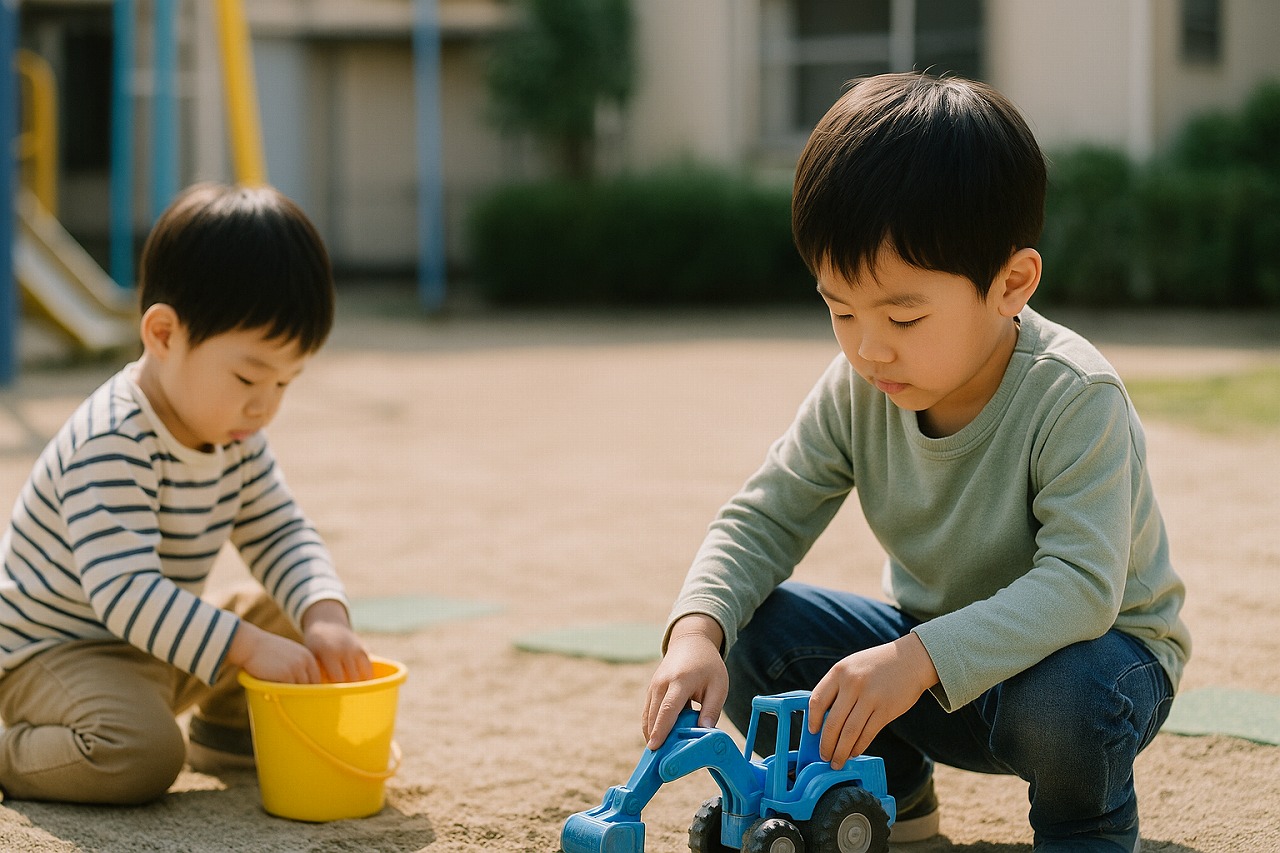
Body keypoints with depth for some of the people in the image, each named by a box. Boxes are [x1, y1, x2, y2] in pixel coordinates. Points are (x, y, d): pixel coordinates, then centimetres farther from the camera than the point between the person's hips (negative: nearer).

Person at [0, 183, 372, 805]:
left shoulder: (235, 435, -1)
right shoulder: (112, 446, -30)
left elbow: (279, 533, 2)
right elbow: (123, 591, -37)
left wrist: (325, 614, -18)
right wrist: (246, 648, -40)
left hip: (155, 651, 9)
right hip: (54, 654, -9)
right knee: (142, 755, -33)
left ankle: (228, 727, 26)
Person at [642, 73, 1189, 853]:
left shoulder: (1075, 400, -29)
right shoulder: (855, 393, -12)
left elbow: (1080, 586, -38)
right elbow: (764, 519, -7)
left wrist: (918, 661, -50)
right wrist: (698, 629, -29)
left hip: (1090, 644, -5)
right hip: (929, 647, 5)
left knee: (1061, 697, -39)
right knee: (757, 630, -15)